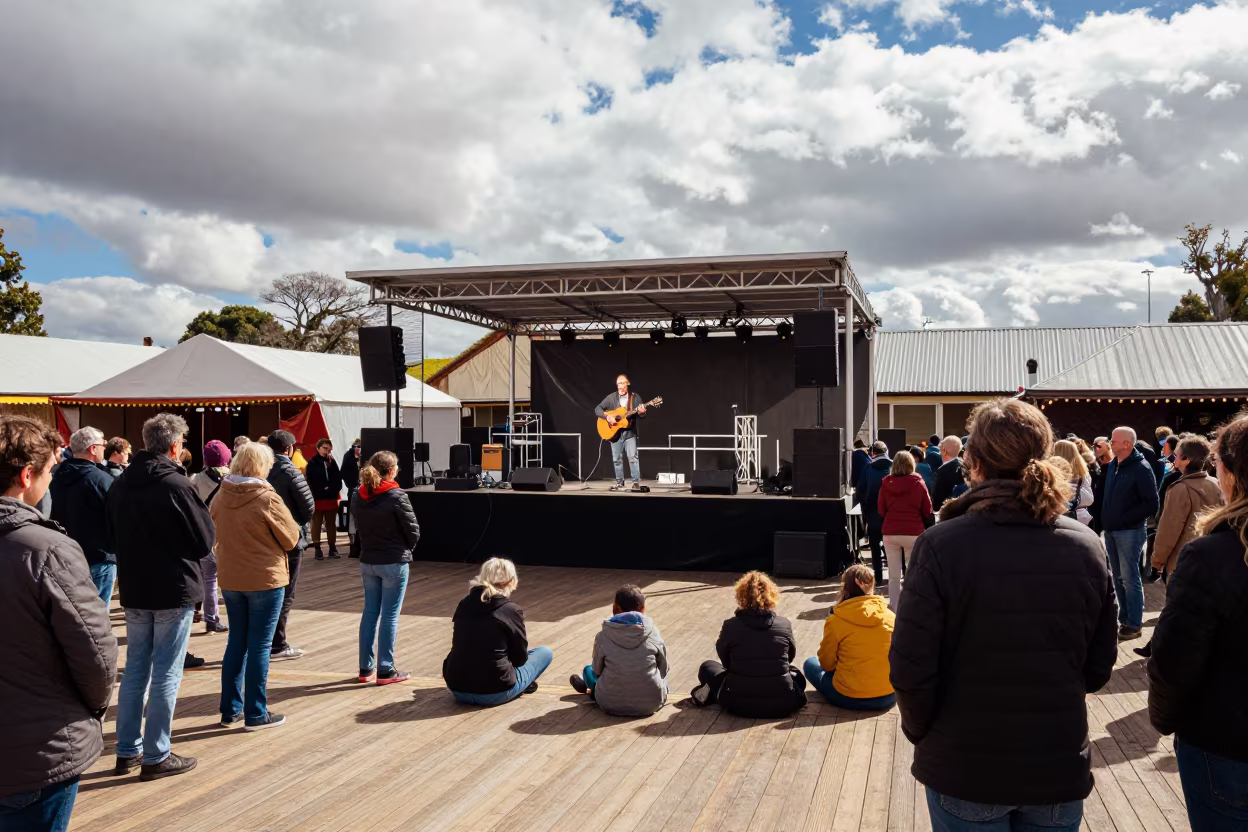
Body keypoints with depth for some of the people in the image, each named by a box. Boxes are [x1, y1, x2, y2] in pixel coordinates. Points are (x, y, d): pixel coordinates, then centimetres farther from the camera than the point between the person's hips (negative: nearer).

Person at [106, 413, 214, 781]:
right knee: (165, 675, 1)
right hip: (173, 590, -7)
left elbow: (114, 536, 15)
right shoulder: (176, 484, -18)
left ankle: (128, 751, 23)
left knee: (134, 671, 16)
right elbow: (206, 540, -11)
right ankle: (156, 757, 7)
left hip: (133, 590, 7)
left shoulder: (120, 484, 4)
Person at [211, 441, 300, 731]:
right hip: (265, 579, -5)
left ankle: (231, 710, 22)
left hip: (230, 579, 6)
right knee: (259, 645, 2)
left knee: (237, 642, 16)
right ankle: (256, 714, 9)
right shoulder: (267, 498, -18)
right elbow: (291, 538, -8)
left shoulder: (220, 497, -1)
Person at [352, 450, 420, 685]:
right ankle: (385, 670, 6)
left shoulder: (357, 496, 2)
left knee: (370, 612, 13)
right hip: (394, 562, -6)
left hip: (367, 561, 6)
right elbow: (413, 530, -11)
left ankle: (365, 668, 19)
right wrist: (406, 549, 7)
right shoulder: (396, 496, -16)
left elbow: (359, 527, 7)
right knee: (390, 615, 1)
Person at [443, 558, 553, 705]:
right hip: (493, 692, -5)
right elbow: (520, 658, 1)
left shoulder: (464, 603, 5)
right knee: (545, 652, 16)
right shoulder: (511, 610, -10)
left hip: (457, 688, 6)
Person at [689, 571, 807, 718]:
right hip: (783, 703, 1)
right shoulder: (784, 624, -5)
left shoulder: (730, 626, -9)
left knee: (707, 667, 25)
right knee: (795, 673, 35)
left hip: (740, 703, -1)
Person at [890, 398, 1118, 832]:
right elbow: (1099, 666, 1)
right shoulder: (1087, 546, -7)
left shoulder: (941, 545, -19)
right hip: (1060, 767, 3)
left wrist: (921, 731, 2)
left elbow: (911, 669, -16)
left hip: (964, 768, -3)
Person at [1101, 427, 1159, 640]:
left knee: (1130, 578, -1)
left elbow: (1151, 504, -15)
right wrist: (1105, 519, 7)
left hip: (1129, 532, -7)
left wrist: (1125, 519, -16)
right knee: (1118, 578, 14)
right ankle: (1124, 618, 24)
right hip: (1111, 531, 7)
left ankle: (1134, 623, 8)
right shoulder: (1113, 465, 10)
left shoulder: (1141, 469, -13)